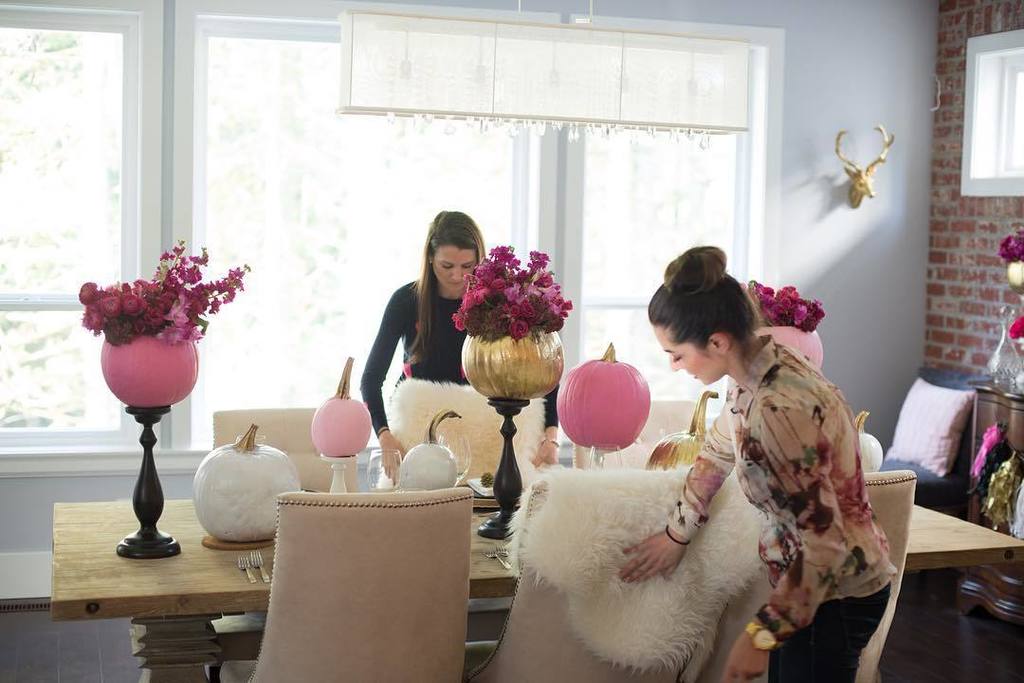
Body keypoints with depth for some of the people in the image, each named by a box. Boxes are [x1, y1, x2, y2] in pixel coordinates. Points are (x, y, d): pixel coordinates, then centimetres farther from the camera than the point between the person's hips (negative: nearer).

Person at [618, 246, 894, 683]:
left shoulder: (779, 410, -31)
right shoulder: (764, 366, -3)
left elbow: (825, 544, -28)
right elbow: (716, 453, 16)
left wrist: (761, 636, -22)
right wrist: (676, 534, 22)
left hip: (835, 593, -9)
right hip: (810, 580, 9)